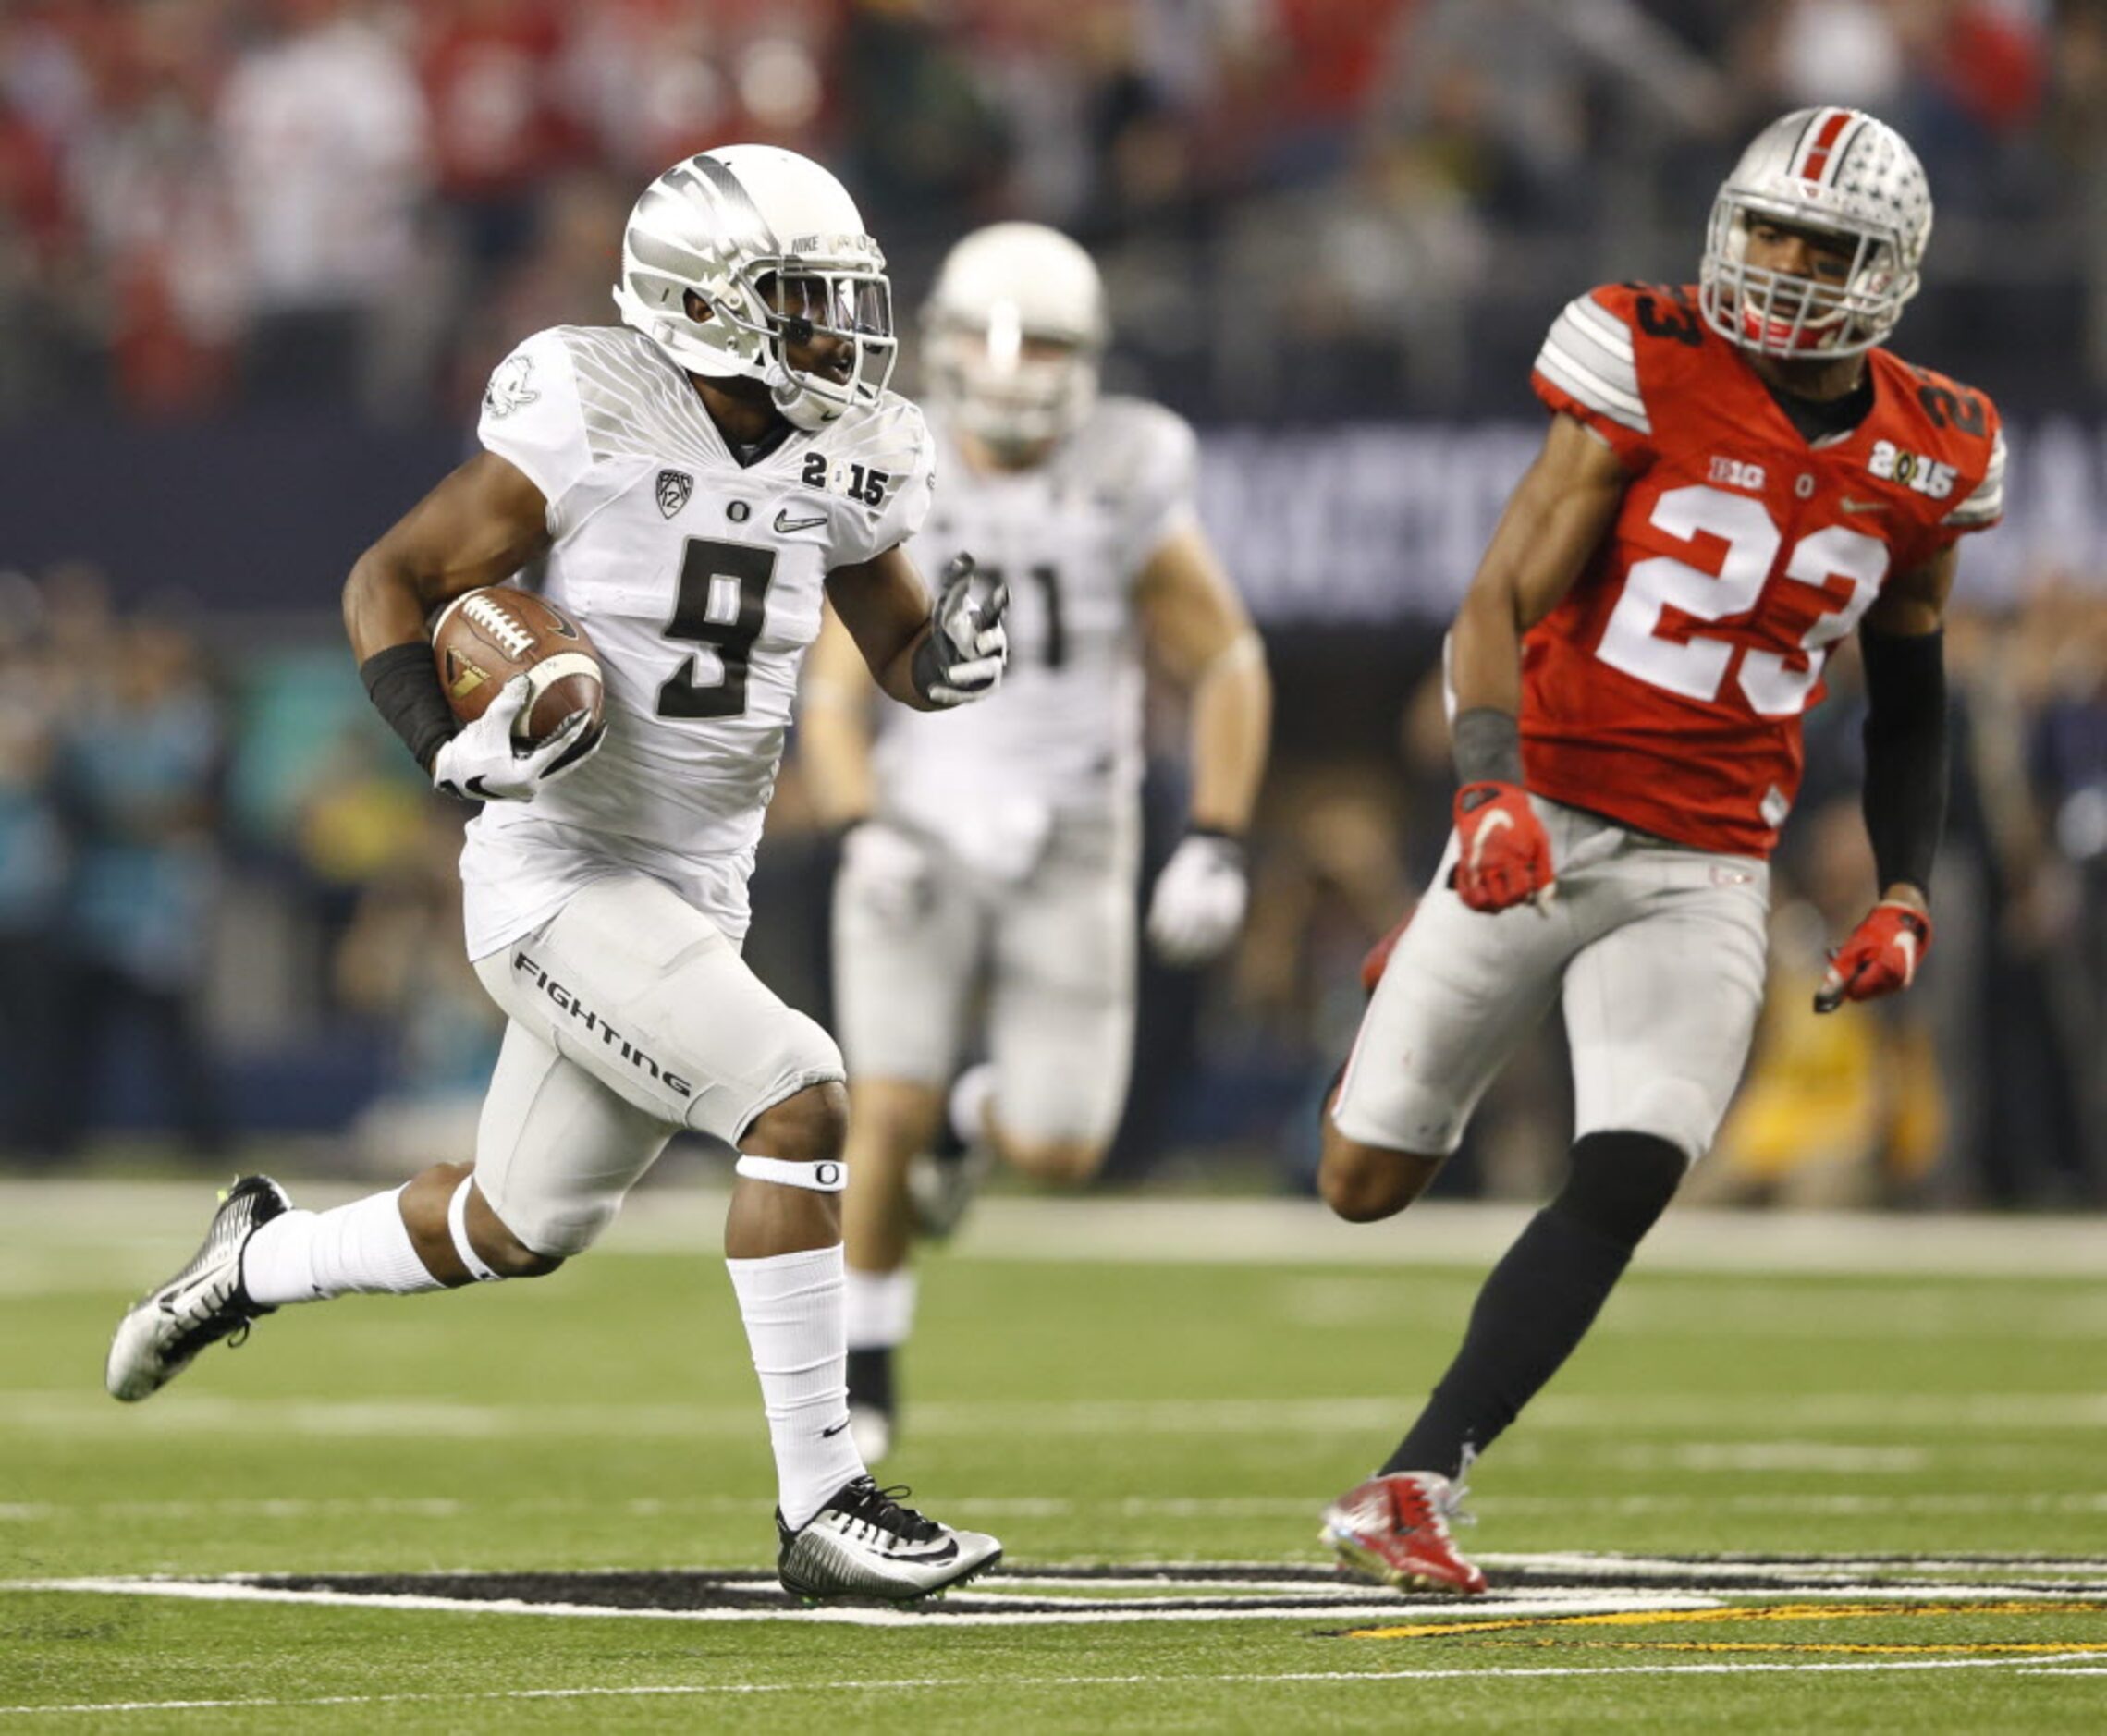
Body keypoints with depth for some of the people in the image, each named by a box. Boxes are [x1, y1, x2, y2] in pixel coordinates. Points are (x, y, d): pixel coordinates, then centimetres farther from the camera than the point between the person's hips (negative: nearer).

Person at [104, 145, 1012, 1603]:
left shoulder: (838, 468, 3)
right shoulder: (591, 426, -14)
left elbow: (900, 654, 17)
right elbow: (390, 581, -7)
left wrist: (954, 652, -7)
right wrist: (453, 743, -24)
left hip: (693, 902, 8)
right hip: (560, 881, -8)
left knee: (515, 1232, 18)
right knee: (800, 1104, -22)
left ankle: (261, 1259, 45)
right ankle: (821, 1507, -16)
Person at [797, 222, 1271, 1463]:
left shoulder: (1126, 488, -8)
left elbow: (1230, 670, 0)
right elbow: (833, 703, -1)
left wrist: (1217, 850, -8)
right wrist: (866, 836, -19)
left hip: (1068, 859, 0)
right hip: (924, 843, 0)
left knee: (1058, 1155, -6)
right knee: (890, 1113, -13)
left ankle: (985, 1112, 32)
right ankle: (866, 1374, 9)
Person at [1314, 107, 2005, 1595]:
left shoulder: (1923, 463, 2)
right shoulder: (1651, 373, -10)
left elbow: (1909, 696, 18)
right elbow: (1502, 599, -13)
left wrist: (1906, 892, 6)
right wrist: (1490, 784, -29)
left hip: (1706, 873, 2)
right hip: (1543, 830, -2)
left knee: (1625, 1186, -17)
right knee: (1365, 1184, 4)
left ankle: (1413, 1488, -12)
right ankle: (1412, 991, 41)